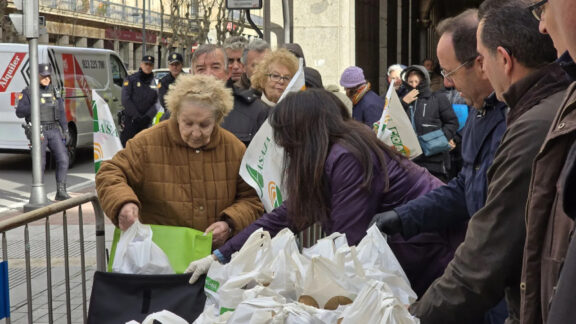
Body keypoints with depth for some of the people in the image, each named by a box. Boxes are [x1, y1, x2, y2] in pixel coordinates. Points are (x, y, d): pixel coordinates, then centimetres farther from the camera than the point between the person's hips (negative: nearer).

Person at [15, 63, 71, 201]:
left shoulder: (54, 92, 13)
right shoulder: (28, 92, 0)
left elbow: (62, 113, 14)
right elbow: (19, 112, -4)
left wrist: (65, 131, 8)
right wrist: (32, 107, -22)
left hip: (54, 131, 4)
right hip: (38, 133, -4)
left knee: (63, 159, -7)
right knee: (40, 164, -5)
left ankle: (61, 192, 0)